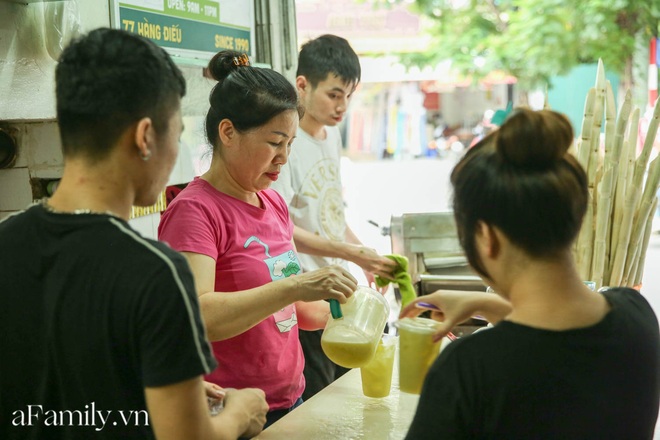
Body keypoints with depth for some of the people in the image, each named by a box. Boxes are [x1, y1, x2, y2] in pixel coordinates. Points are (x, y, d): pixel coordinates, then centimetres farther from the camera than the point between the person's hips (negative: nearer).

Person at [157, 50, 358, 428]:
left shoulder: (274, 203, 7)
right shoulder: (195, 211, -16)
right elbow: (195, 317, -29)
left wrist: (338, 312, -1)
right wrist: (295, 286, -34)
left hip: (290, 398, 7)